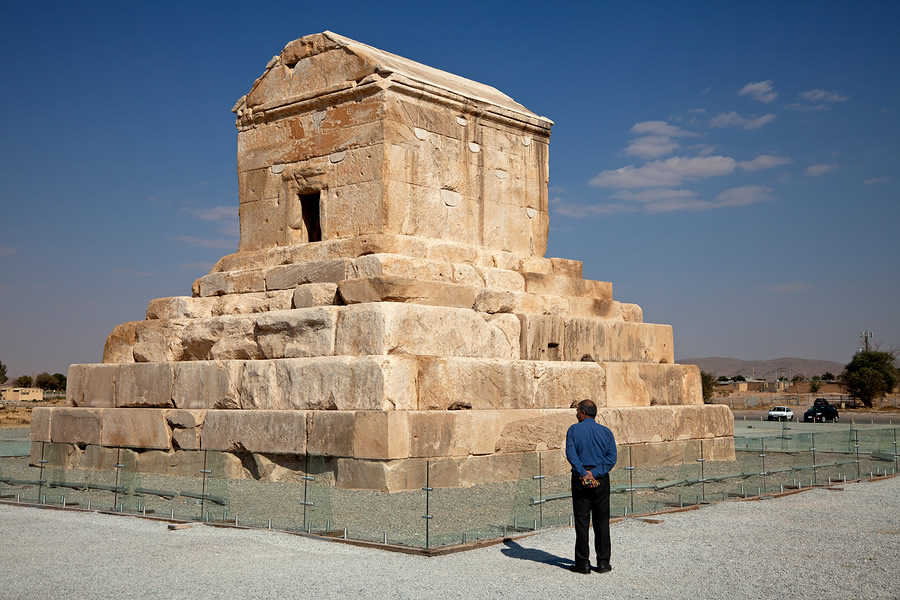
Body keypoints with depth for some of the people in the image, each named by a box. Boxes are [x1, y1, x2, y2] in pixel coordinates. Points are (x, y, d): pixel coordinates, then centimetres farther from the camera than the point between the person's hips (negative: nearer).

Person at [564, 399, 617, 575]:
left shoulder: (574, 430, -1)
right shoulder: (606, 432, 6)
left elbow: (570, 454, -15)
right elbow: (612, 457, -5)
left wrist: (583, 473, -18)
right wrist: (595, 473, -11)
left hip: (580, 481, -2)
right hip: (601, 480, 2)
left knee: (582, 522, 3)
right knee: (602, 522, 8)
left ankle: (583, 563, 4)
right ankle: (603, 563, 9)